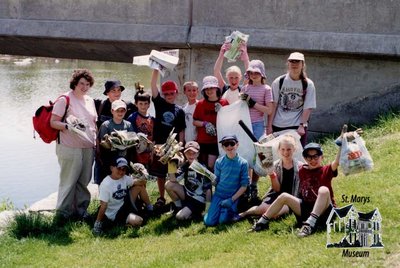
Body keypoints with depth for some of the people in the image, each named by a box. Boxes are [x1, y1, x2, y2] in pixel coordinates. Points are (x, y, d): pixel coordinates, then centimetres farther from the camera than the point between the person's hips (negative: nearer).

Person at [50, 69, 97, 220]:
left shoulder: (90, 101, 16)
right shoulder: (65, 99, -6)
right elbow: (53, 122, -9)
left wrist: (96, 141, 14)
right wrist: (67, 126, -25)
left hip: (88, 148, 6)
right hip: (70, 148, -6)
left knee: (84, 180, 9)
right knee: (69, 180, -4)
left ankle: (81, 209, 20)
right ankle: (64, 210, 6)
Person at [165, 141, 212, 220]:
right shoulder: (185, 166, -1)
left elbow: (208, 188, -13)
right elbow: (173, 180, -15)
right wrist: (171, 165, -28)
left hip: (198, 200, -6)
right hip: (187, 195, 6)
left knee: (180, 216, -25)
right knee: (168, 185, -14)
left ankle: (196, 211, 4)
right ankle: (179, 207, 6)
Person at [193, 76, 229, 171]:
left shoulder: (224, 103, 1)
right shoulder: (200, 104, 4)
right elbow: (194, 122, 7)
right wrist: (205, 124, -11)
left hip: (216, 141, -2)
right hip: (202, 141, 2)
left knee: (211, 166, -8)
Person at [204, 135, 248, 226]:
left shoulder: (243, 163, -5)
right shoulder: (219, 162, 0)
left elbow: (244, 186, -3)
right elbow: (215, 181, 4)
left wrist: (231, 199, -11)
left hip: (233, 197, -1)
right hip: (218, 195, 2)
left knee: (223, 220, -20)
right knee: (209, 221, -13)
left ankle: (232, 212, 11)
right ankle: (217, 210, 17)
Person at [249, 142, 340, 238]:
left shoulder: (326, 170, -4)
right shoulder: (302, 171, 9)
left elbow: (336, 163, -23)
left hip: (324, 211, -4)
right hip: (306, 208, 4)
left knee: (324, 190, -32)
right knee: (284, 196, -8)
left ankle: (310, 224, -42)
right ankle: (262, 222, -1)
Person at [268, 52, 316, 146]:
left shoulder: (308, 84, 0)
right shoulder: (278, 82, 2)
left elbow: (308, 108, -3)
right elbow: (273, 105, 1)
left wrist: (302, 125, -13)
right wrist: (269, 125, -3)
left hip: (298, 126, -1)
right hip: (278, 126, 1)